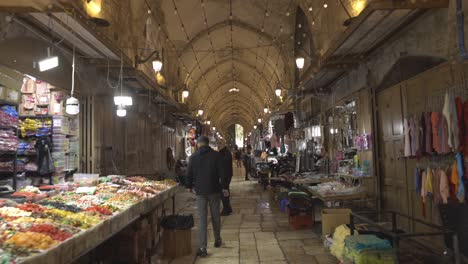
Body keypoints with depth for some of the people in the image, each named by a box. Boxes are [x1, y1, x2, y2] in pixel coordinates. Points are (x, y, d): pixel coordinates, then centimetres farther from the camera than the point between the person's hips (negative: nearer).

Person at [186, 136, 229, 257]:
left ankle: (203, 248, 0)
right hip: (214, 190, 0)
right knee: (216, 217, 15)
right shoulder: (215, 155, -4)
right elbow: (221, 172, -6)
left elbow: (189, 174, 6)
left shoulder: (193, 157, 0)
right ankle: (217, 240, 31)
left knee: (202, 220, 3)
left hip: (200, 191, 0)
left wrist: (190, 186, 21)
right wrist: (224, 187, 2)